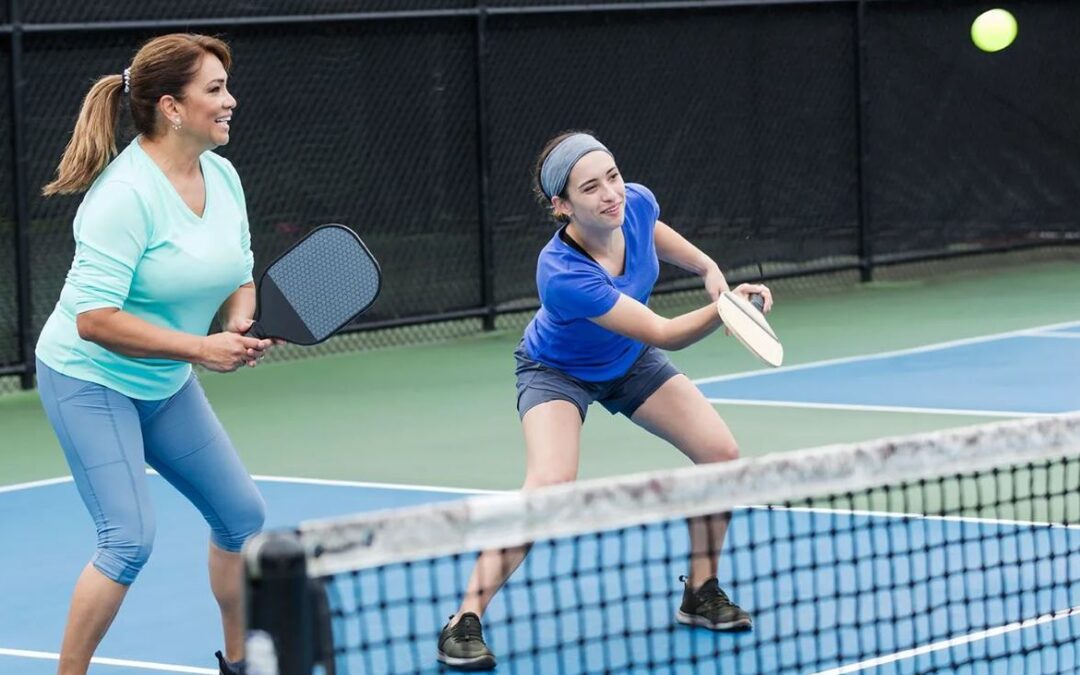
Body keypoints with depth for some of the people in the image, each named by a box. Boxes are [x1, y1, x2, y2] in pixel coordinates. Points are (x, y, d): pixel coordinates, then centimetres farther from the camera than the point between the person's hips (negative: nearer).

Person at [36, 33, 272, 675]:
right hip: (90, 380, -8)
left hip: (167, 383, 8)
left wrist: (242, 323, -11)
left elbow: (239, 277, 12)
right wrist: (199, 347, -30)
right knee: (130, 538, -17)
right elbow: (95, 319, -30)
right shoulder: (126, 193, -27)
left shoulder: (224, 176, -1)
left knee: (243, 516, 11)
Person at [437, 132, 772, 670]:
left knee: (722, 455, -5)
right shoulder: (563, 275, -42)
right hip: (558, 372, -6)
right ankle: (464, 622, -21)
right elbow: (665, 334, -37)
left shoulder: (636, 203, -25)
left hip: (630, 362, 6)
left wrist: (708, 268, -5)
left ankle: (701, 593, 15)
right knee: (551, 484, -30)